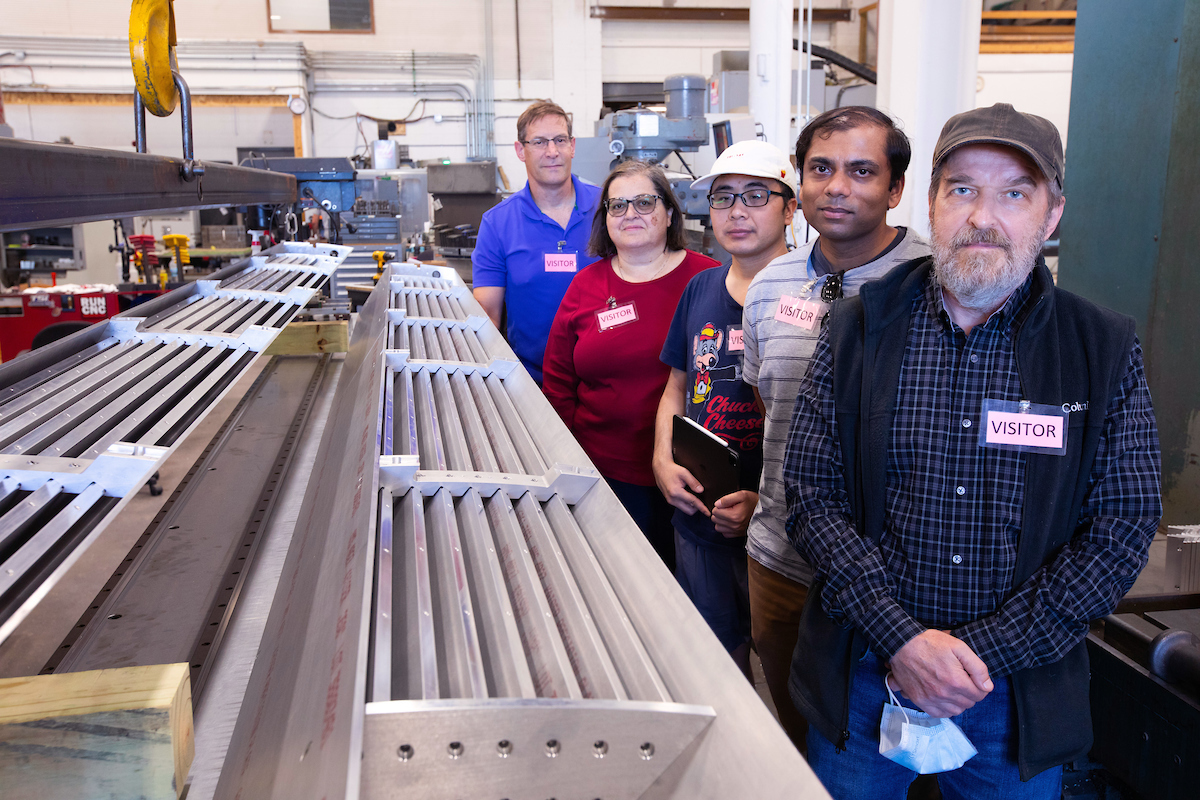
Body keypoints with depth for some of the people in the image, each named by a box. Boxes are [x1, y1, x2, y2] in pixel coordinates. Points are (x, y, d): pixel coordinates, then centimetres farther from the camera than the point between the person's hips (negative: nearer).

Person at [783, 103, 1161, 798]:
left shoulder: (1106, 350, -4)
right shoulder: (858, 329, -4)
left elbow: (1121, 528, -7)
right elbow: (813, 494, -8)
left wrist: (984, 651, -15)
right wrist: (899, 637, -18)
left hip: (1024, 696, 0)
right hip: (863, 675, 0)